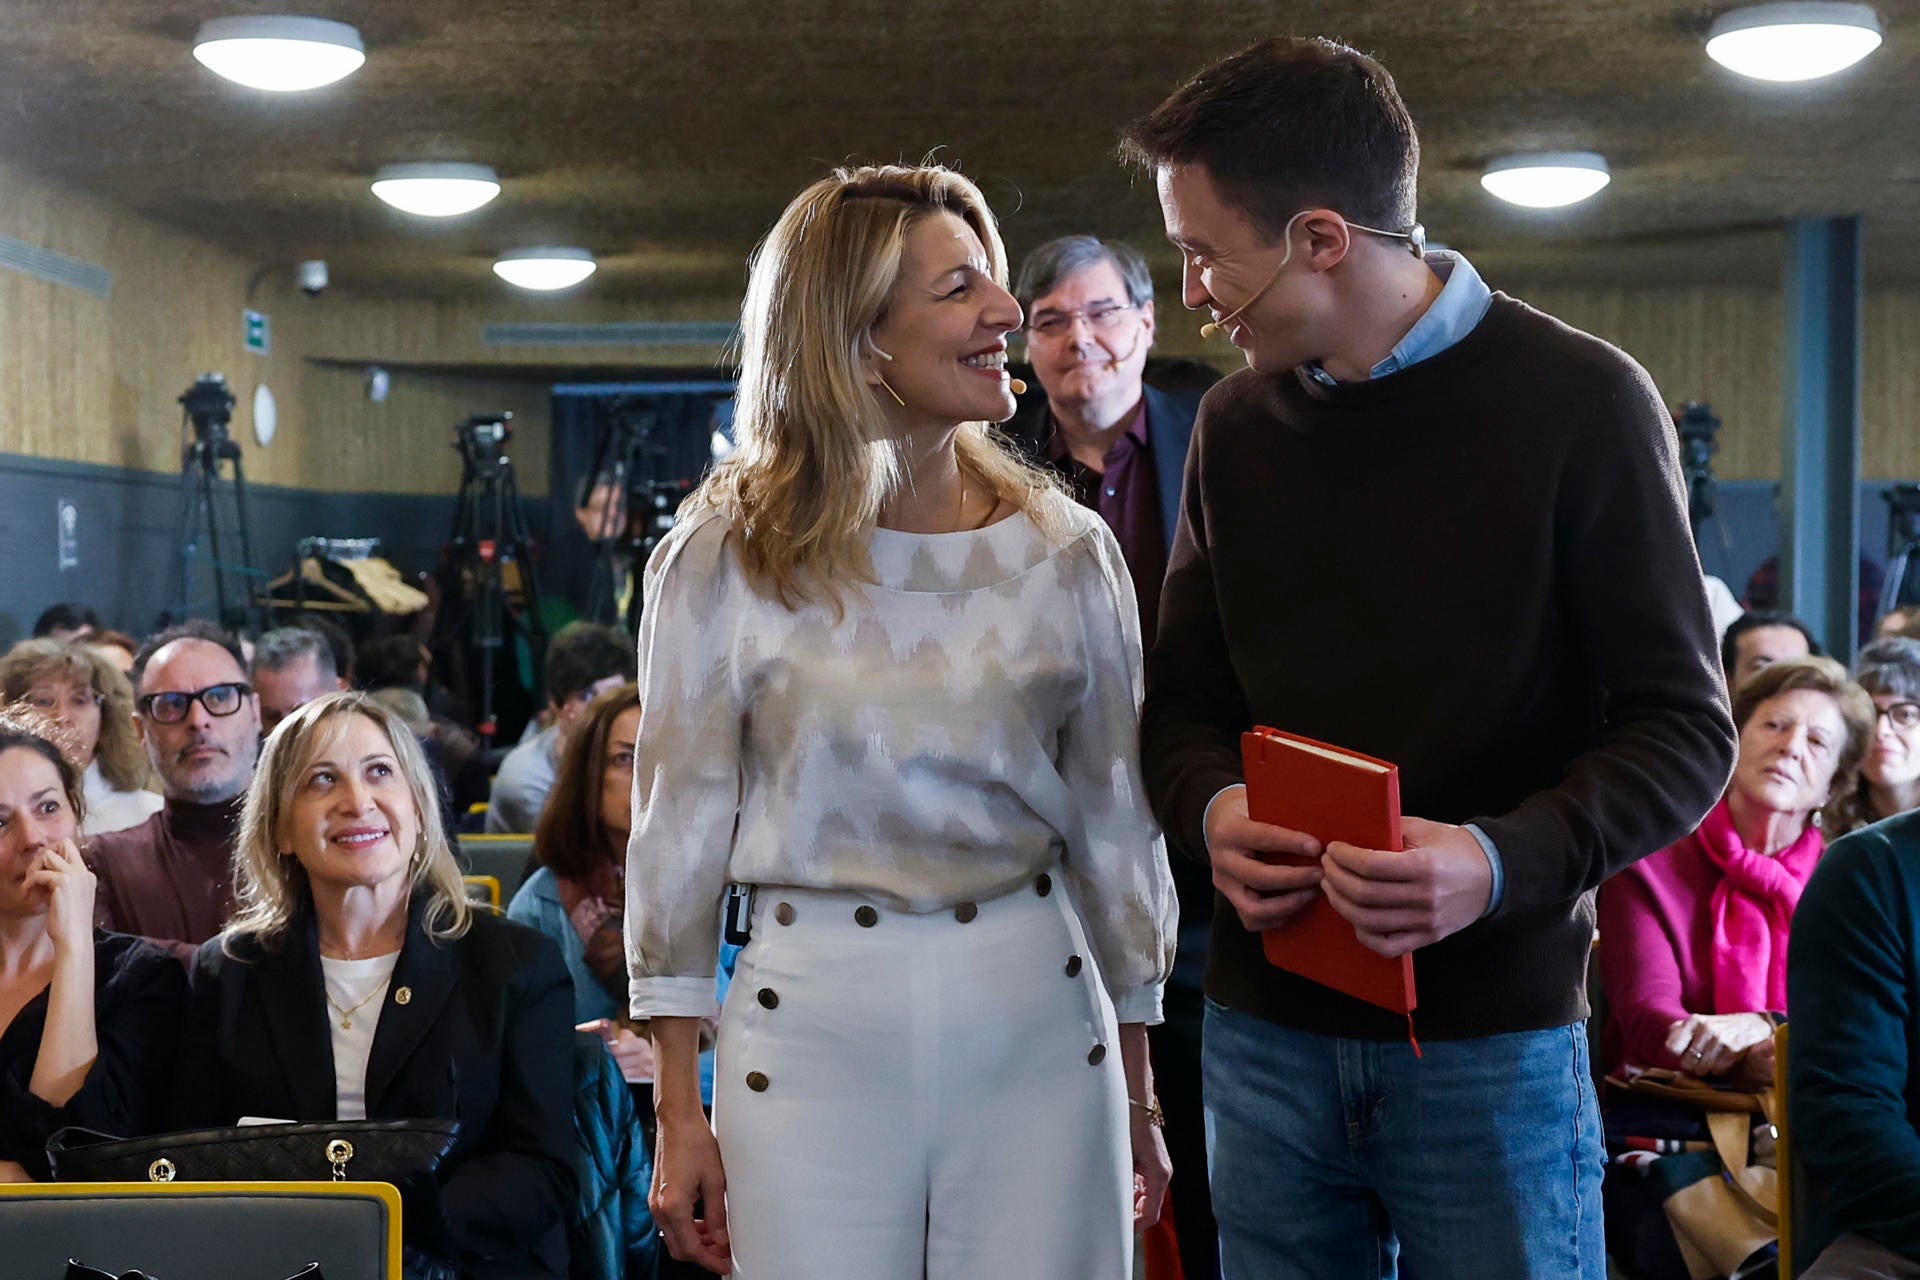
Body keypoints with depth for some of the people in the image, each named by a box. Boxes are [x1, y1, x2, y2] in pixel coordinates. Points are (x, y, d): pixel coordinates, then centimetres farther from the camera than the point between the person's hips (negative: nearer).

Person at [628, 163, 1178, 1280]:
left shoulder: (1067, 552, 3)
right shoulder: (722, 559, -2)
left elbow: (1114, 824, 9)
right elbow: (678, 827, 1)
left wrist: (1138, 1095, 11)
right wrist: (678, 1113, 0)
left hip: (1035, 1015, 2)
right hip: (812, 1012, -1)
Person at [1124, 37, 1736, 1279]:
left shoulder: (1581, 402, -7)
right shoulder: (1238, 423, 8)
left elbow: (1684, 730, -6)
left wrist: (1504, 862, -23)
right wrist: (1213, 808, -9)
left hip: (1492, 1035, -4)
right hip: (1267, 1024, 4)